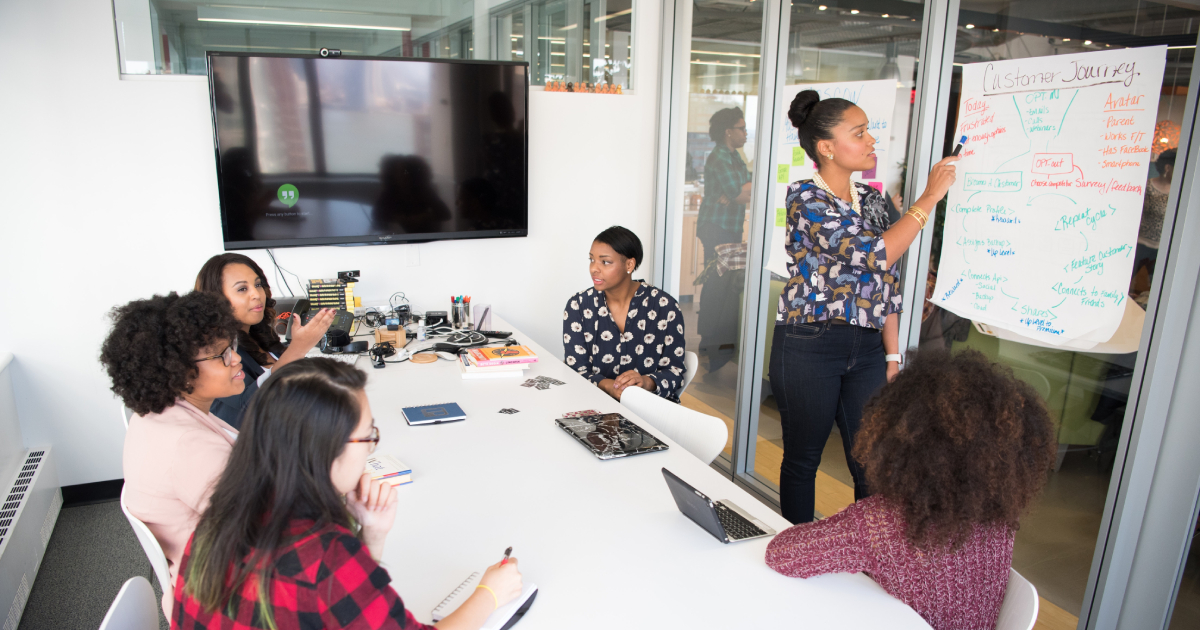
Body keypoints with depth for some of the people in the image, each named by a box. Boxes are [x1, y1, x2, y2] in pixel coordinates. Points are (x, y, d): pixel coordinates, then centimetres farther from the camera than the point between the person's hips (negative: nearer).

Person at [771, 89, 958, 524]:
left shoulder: (872, 200, 11)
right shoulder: (804, 197, -11)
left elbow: (887, 284, 12)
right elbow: (873, 254, -21)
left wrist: (892, 356, 8)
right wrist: (931, 196, -13)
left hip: (867, 347, 6)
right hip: (808, 346, -6)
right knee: (802, 460, 9)